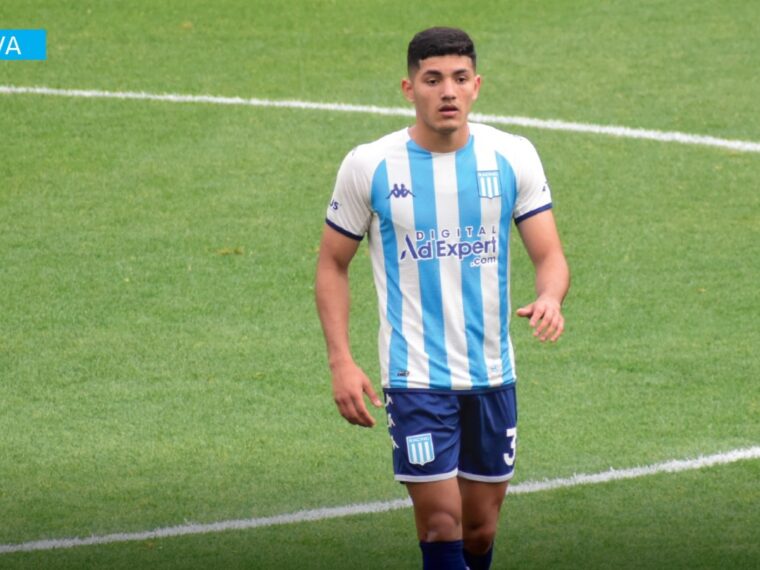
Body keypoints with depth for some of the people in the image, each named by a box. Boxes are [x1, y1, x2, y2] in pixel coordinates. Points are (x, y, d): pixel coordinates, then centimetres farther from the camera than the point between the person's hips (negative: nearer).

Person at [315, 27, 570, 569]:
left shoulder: (513, 157, -1)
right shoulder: (369, 166, -5)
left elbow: (550, 255, -1)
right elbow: (333, 264, 4)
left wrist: (550, 298, -25)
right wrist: (342, 363, -6)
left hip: (492, 375, 3)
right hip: (416, 376, -3)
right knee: (441, 522, -11)